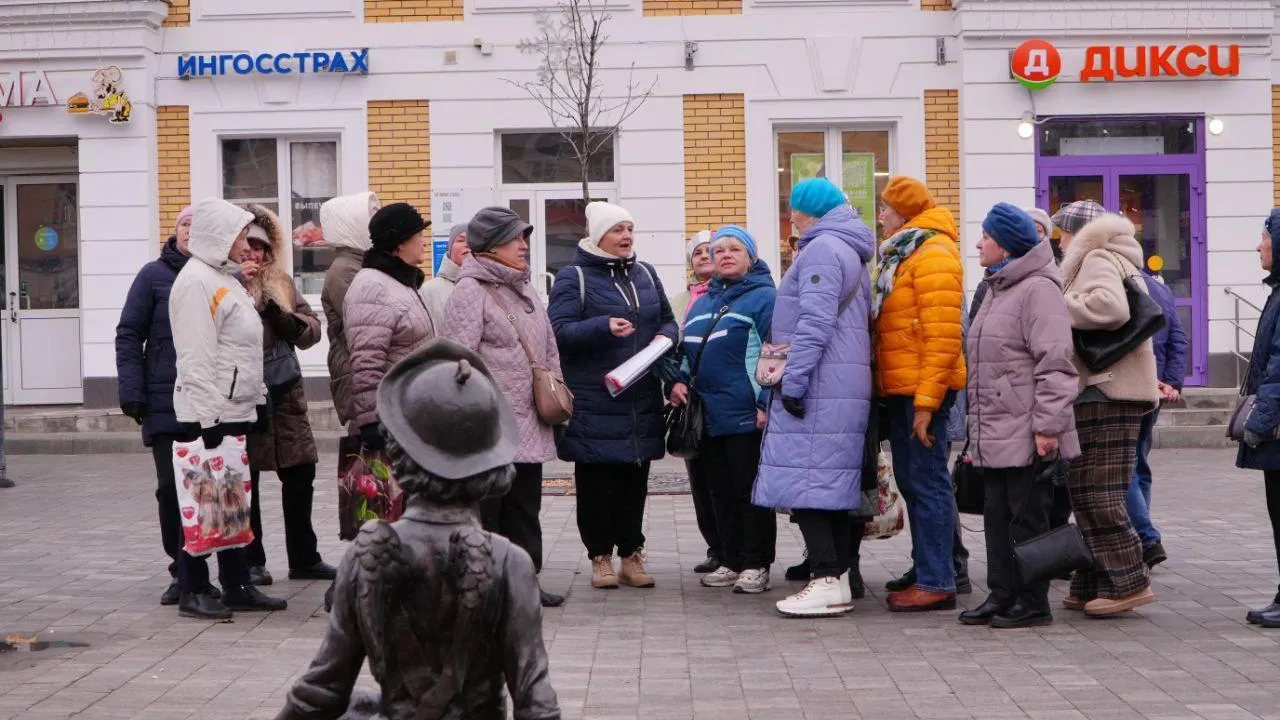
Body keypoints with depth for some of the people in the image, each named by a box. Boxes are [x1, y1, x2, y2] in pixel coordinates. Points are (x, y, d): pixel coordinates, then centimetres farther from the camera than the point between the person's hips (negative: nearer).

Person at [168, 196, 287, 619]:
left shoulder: (224, 279, 19)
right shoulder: (195, 282, -12)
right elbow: (195, 358, -18)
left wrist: (258, 397, 20)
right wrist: (209, 417, -21)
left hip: (237, 410, 10)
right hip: (208, 414, -10)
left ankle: (237, 586, 16)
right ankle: (192, 591, 3)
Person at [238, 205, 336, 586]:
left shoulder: (281, 282, 13)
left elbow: (312, 329, 8)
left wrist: (281, 315, -10)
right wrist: (239, 284, -22)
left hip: (285, 393, 5)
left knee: (300, 476, 9)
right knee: (245, 482, 4)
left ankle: (304, 558, 21)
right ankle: (250, 562, 16)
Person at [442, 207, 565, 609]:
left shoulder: (525, 290, 17)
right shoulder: (470, 291, -10)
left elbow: (549, 351, 24)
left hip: (528, 424, 9)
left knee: (525, 506, 14)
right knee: (483, 505, -3)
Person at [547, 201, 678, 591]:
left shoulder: (645, 274, 15)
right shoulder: (574, 277, -3)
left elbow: (668, 320, 23)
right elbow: (558, 330, -11)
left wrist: (665, 336, -1)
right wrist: (603, 326, -26)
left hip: (642, 399, 5)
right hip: (593, 400, -5)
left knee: (635, 481, 8)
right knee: (596, 483, 0)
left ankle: (631, 555, 16)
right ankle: (601, 557, 10)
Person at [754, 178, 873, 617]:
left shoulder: (822, 248, -9)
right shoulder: (849, 252, 23)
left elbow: (815, 322, -19)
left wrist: (793, 382, -19)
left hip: (817, 388, -10)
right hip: (843, 388, 10)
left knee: (805, 479, -12)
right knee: (834, 480, 10)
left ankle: (827, 582, -16)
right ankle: (839, 579, 12)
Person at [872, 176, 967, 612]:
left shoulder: (933, 253, -12)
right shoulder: (901, 253, 19)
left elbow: (943, 335, -19)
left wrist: (927, 400, -22)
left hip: (923, 389, -10)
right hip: (900, 388, 10)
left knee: (927, 481, -8)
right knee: (911, 480, 14)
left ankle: (937, 584, -5)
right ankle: (925, 569, 23)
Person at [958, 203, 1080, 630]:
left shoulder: (1037, 289, -12)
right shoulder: (997, 289, 19)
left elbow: (1055, 364, -19)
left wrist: (1048, 426, -22)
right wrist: (976, 425, 22)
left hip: (1024, 434, -10)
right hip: (992, 434, 10)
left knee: (1028, 518, -2)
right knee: (997, 515, 13)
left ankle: (1033, 602, 6)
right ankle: (1001, 595, 20)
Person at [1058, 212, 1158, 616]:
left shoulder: (1099, 259, -7)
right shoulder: (1116, 262, 25)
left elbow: (1110, 307, -26)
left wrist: (1057, 308, -15)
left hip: (1106, 393, -10)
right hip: (1102, 391, 10)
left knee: (1096, 496, -8)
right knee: (1086, 494, 10)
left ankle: (1128, 582, -4)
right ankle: (1095, 585, 12)